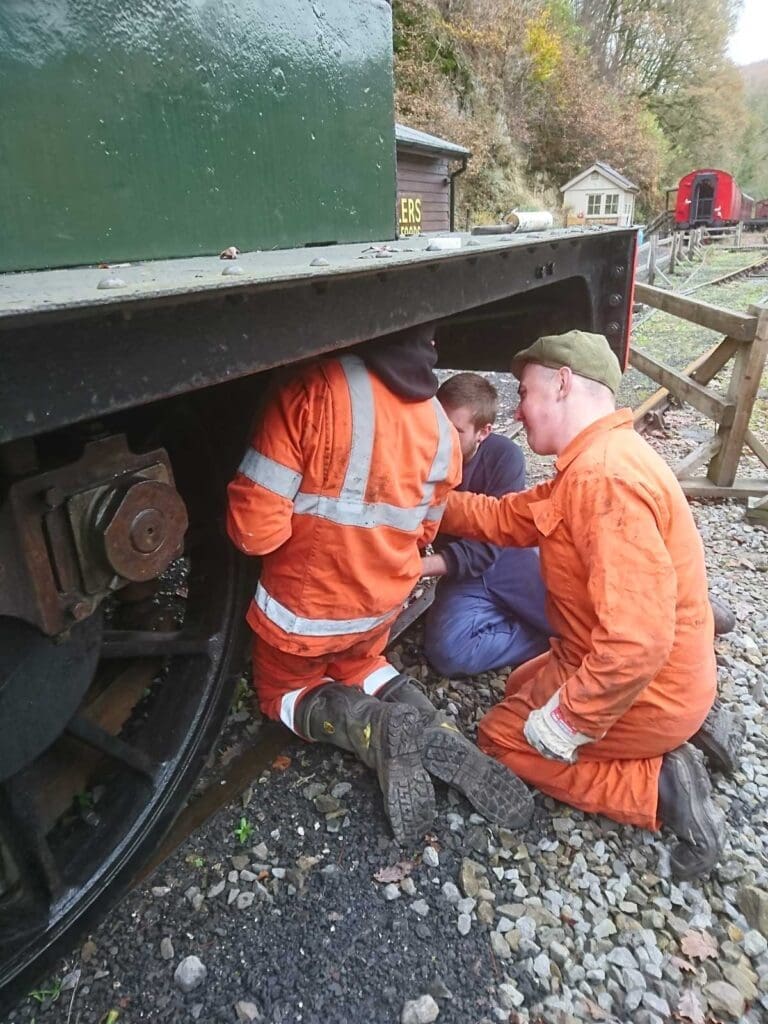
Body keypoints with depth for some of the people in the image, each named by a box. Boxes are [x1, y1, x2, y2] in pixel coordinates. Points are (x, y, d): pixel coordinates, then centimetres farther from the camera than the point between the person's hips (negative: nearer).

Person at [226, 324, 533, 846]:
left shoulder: (313, 388, -27)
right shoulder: (441, 428, -8)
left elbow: (257, 526, -26)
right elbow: (422, 533, 5)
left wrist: (240, 526, -2)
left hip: (303, 606, -4)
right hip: (383, 602, 5)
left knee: (284, 692, 25)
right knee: (359, 665, 34)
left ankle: (377, 728, -6)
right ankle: (431, 729, 3)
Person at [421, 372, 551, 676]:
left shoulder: (504, 456, -16)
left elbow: (490, 543, -20)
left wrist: (421, 566, -30)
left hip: (508, 559, -2)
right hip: (463, 575, 2)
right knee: (447, 651, -27)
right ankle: (551, 637, -8)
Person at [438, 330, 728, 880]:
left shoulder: (604, 478, -31)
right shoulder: (595, 463, 2)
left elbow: (637, 639, -36)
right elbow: (504, 517, 9)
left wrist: (566, 723, -24)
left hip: (641, 695, -9)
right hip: (665, 679, 9)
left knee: (501, 737, 11)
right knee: (523, 686, 29)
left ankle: (659, 783, 1)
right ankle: (680, 733, 15)